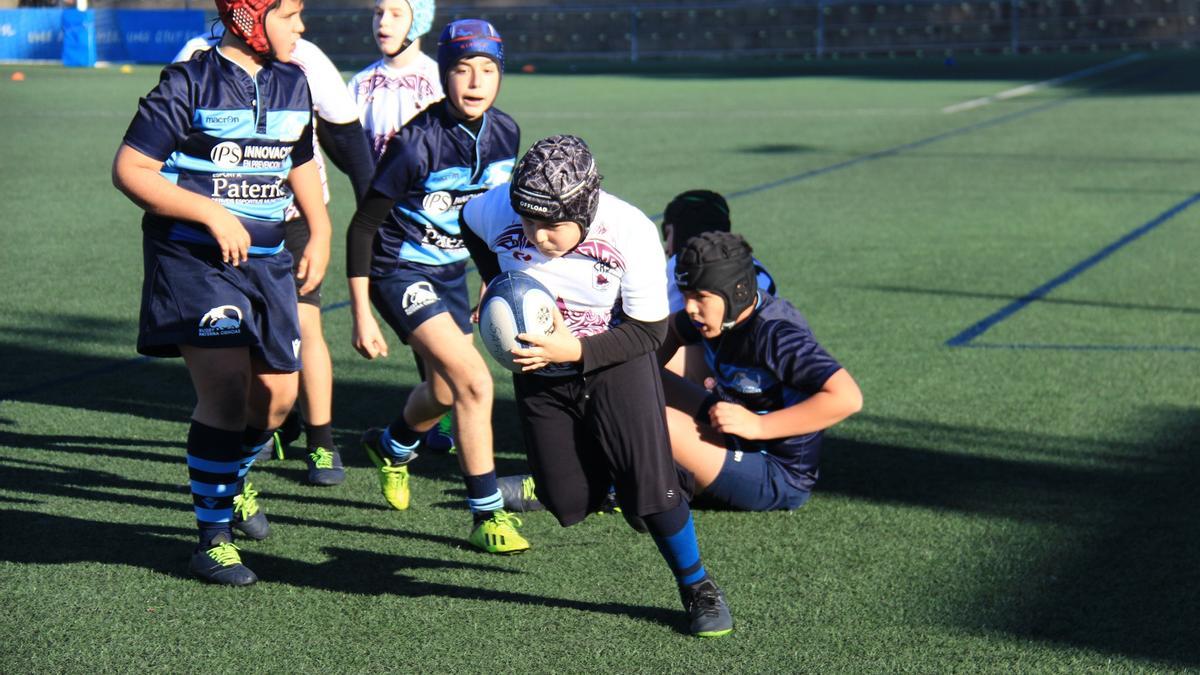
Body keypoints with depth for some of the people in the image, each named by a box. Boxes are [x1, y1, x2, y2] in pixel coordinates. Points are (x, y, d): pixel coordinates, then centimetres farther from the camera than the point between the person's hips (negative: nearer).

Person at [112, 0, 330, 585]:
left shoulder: (293, 83, 8)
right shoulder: (189, 83, -12)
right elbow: (129, 170, -14)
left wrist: (319, 233, 14)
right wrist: (213, 214, -21)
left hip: (266, 261, 7)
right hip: (194, 258, -7)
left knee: (277, 393, 11)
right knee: (227, 390, -17)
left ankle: (233, 482, 42)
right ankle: (212, 540, -6)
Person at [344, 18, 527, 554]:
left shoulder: (504, 133, -6)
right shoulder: (417, 143, -25)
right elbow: (362, 228, -18)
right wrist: (361, 316, -18)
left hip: (452, 270, 7)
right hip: (400, 271, -7)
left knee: (445, 394, 21)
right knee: (474, 382, -20)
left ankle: (391, 445, 54)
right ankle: (487, 516, -10)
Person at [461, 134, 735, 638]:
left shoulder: (632, 235, -27)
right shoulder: (497, 209, -21)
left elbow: (648, 331, -19)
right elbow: (469, 225, 6)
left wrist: (574, 351, -30)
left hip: (614, 362, -3)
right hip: (540, 374, 3)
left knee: (651, 484, -14)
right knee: (569, 505, 1)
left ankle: (696, 586, 8)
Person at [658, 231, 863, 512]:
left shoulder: (775, 334, -29)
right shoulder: (720, 313, -4)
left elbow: (847, 397, -38)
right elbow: (672, 331, 19)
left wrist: (758, 425, -35)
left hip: (778, 481, -9)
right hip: (739, 440, 9)